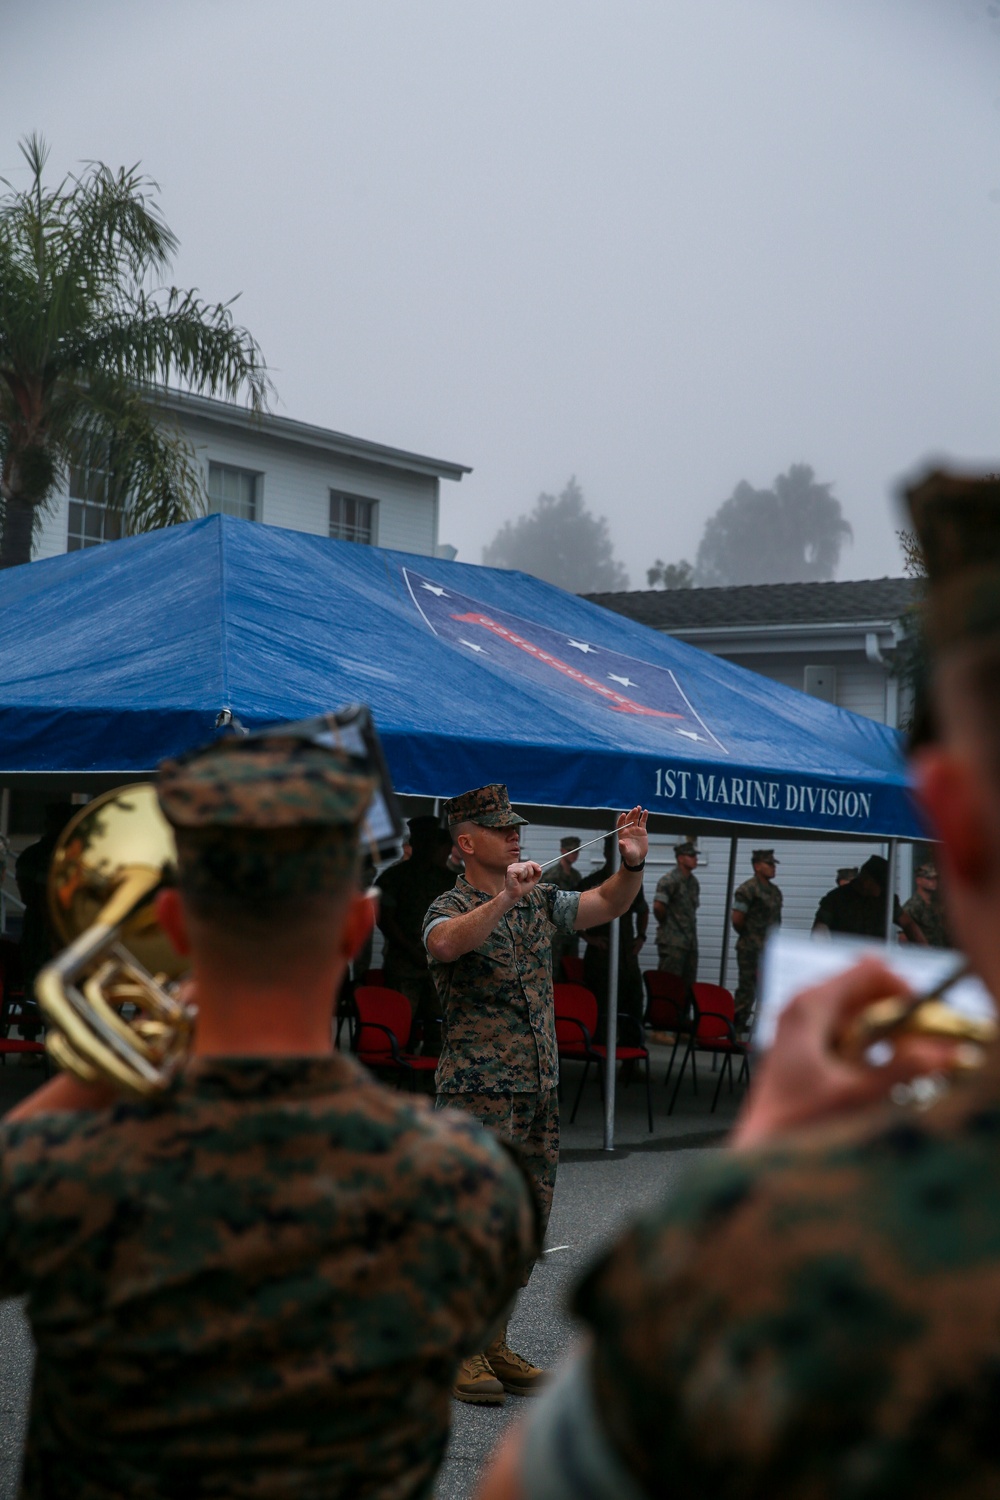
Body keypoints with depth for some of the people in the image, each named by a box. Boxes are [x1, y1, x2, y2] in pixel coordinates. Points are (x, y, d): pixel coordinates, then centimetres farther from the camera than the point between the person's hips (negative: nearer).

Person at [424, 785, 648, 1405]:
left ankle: (492, 1341, 21)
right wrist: (505, 898, -42)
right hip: (480, 1092, -7)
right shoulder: (452, 908, -9)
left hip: (540, 1088, 7)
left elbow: (606, 905, 11)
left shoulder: (540, 902, 13)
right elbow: (447, 942, -31)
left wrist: (632, 865, -8)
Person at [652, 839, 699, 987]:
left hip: (690, 941, 8)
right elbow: (658, 907, -20)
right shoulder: (669, 880, -12)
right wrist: (665, 923, -5)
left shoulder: (693, 881, 13)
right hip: (673, 941, -8)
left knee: (689, 984, 10)